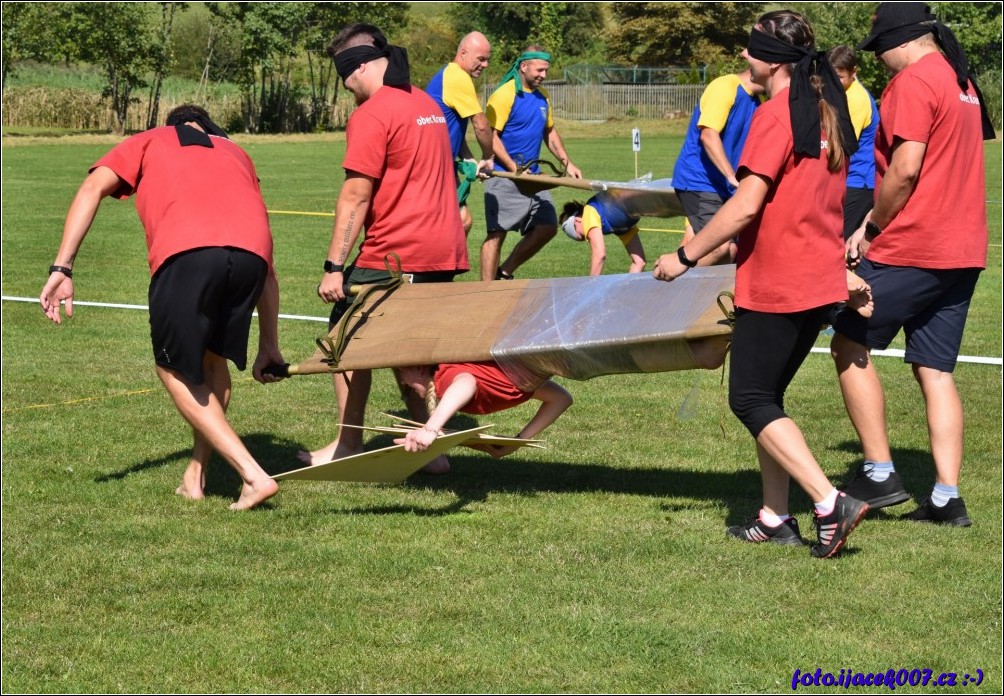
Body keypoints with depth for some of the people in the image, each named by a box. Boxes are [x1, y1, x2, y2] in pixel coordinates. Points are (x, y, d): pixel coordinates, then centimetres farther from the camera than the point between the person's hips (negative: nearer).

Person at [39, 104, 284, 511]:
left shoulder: (148, 142, 34)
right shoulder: (236, 153, 40)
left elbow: (93, 187, 12)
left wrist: (62, 269, 6)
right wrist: (269, 344, 39)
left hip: (185, 251, -3)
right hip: (250, 248, 3)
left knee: (175, 369, 14)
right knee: (213, 359, 27)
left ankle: (253, 476, 5)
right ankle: (196, 476, 29)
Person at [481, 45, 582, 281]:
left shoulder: (542, 96, 12)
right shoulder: (505, 95, -12)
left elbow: (549, 132, 23)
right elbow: (491, 136, -15)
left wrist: (567, 164, 12)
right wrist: (514, 169, -21)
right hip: (505, 176, -8)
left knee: (547, 228, 6)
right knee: (497, 233, -6)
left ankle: (504, 273, 19)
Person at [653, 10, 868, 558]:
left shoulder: (775, 115, -16)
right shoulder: (828, 111, 11)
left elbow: (746, 206, -21)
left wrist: (687, 256, -12)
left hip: (776, 283, -9)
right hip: (821, 280, 9)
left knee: (751, 400, -2)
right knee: (767, 395, 16)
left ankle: (830, 503, -12)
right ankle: (775, 518, 17)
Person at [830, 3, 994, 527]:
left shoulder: (914, 81, -12)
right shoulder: (962, 81, 17)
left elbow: (904, 169, -20)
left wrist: (870, 228, -6)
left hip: (911, 248, -9)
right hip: (962, 252, 9)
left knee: (849, 344, 4)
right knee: (935, 371, 9)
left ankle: (879, 474, 2)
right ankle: (947, 498, 5)